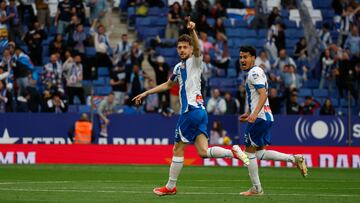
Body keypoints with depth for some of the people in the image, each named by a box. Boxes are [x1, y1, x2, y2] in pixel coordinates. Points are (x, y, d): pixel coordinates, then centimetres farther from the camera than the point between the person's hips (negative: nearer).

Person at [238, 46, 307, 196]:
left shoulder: (254, 73, -11)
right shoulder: (255, 73, 20)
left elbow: (263, 95, -23)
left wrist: (254, 113, -34)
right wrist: (248, 114, 33)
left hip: (259, 118, -10)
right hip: (266, 117, 10)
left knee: (250, 151, -3)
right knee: (260, 153, 11)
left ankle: (256, 188, 1)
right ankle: (294, 159, 5)